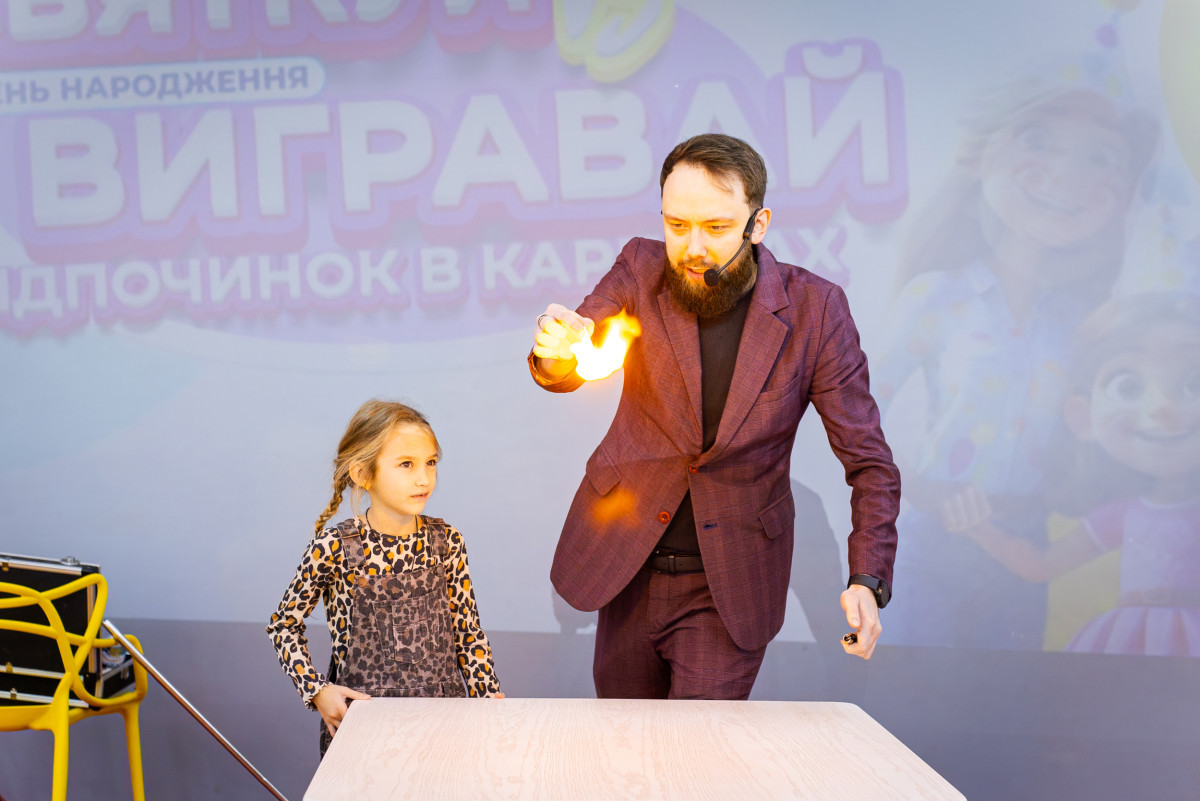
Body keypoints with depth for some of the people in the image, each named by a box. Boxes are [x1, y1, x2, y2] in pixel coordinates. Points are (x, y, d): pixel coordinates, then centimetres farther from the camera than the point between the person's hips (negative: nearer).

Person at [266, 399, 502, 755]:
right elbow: (285, 623, 2)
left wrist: (487, 699, -4)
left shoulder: (446, 541, 0)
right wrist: (316, 689, -8)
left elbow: (467, 631, 5)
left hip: (443, 713, 3)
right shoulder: (333, 548, -10)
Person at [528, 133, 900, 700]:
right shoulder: (641, 270, -5)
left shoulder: (814, 310, -11)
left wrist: (868, 581, -20)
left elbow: (868, 461, -7)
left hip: (730, 587, -2)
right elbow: (567, 368, -13)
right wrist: (555, 354, -38)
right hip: (627, 568, 3)